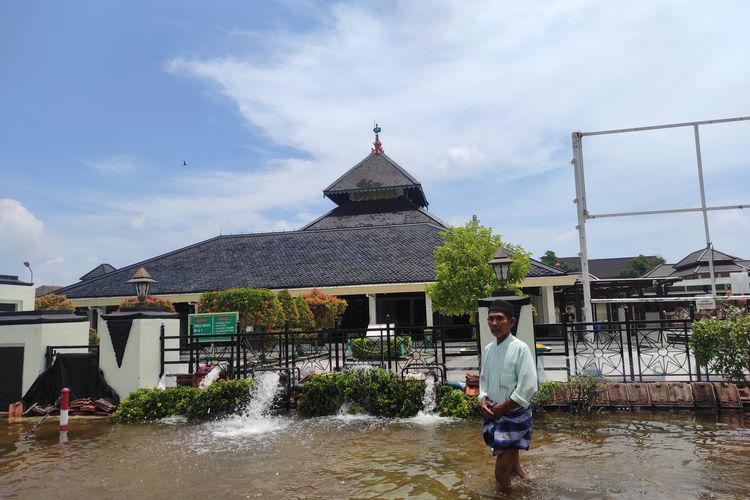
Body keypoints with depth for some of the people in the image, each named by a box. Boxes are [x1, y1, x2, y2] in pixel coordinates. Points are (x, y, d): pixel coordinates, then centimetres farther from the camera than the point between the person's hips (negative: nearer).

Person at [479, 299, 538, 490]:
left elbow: (528, 386, -19)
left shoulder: (520, 348, -15)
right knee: (508, 460, 20)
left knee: (502, 475, -5)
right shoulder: (487, 349, 5)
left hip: (514, 414, -6)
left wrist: (503, 407, -16)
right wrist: (483, 401, -3)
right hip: (494, 415, 6)